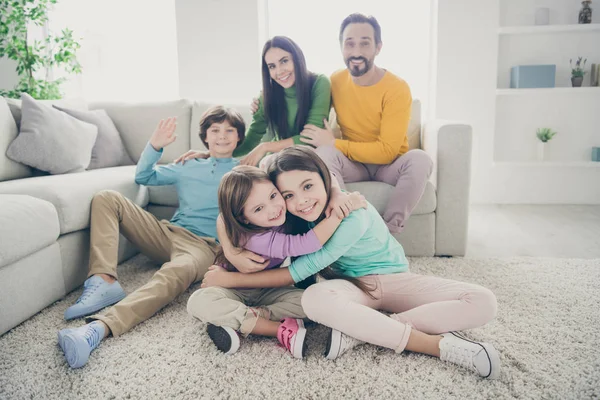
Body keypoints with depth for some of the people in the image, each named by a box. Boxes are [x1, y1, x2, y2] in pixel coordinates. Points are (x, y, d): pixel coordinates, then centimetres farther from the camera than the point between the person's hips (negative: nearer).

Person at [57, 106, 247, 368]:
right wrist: (155, 146, 13)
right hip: (168, 232, 6)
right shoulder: (188, 167, 27)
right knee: (107, 198, -8)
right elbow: (143, 177, 29)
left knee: (176, 272, -41)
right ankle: (104, 280, -27)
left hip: (203, 244, -5)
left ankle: (99, 328, -56)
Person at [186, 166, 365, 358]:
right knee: (199, 301, -35)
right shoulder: (256, 239, -34)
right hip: (237, 291, -4)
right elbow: (305, 244, -41)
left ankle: (236, 322, -19)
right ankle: (282, 330, -32)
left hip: (269, 291, 4)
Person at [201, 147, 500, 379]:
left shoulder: (354, 214, -28)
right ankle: (437, 344, -25)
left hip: (391, 278, -1)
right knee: (314, 299, -37)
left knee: (483, 302, -23)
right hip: (349, 285, 2)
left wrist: (232, 279, -20)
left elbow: (301, 271, -26)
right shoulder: (291, 216, -13)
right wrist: (232, 250, -19)